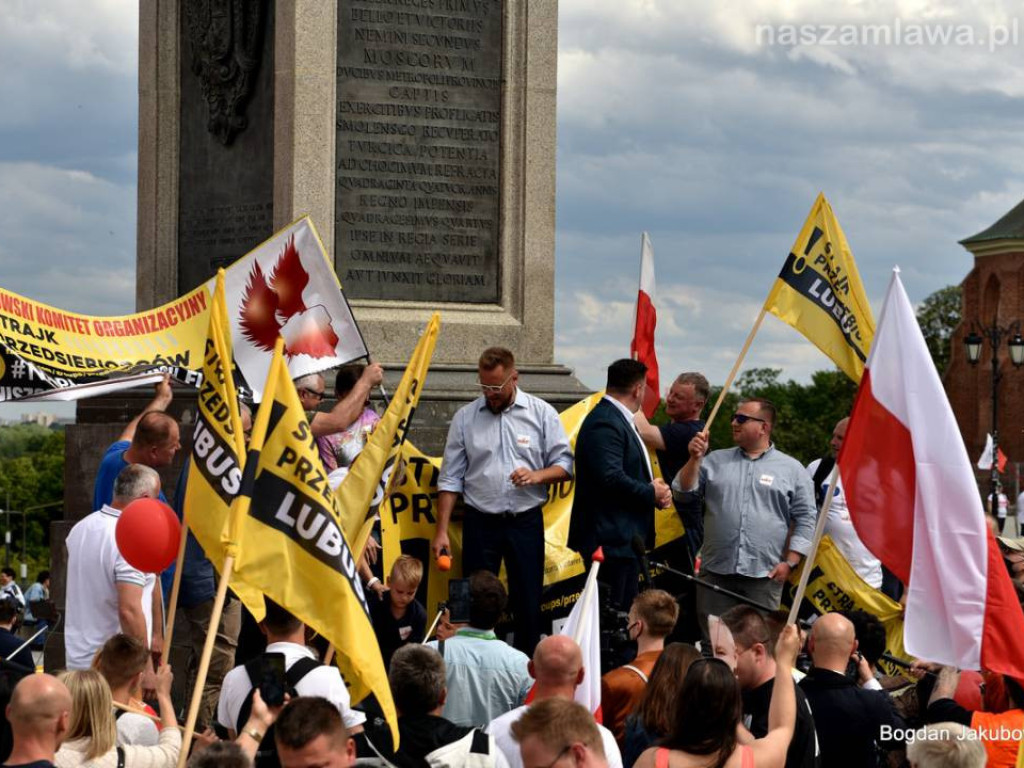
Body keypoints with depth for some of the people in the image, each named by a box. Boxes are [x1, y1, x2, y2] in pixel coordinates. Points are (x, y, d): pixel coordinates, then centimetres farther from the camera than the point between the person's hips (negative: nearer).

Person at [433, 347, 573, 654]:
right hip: (480, 522, 0)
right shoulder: (465, 417, 3)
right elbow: (450, 478, 4)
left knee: (528, 601, 4)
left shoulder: (541, 413, 1)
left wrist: (536, 476, -18)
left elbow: (564, 465, 3)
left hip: (526, 521, 0)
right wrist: (441, 530, -1)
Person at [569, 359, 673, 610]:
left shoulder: (621, 420, 18)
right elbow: (612, 478, -25)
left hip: (626, 538, 11)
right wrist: (652, 493, -12)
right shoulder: (604, 423, -16)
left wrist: (655, 489, 5)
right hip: (612, 540, -11)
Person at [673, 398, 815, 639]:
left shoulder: (792, 469, 7)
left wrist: (790, 562, -3)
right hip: (716, 571, 2)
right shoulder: (715, 461, 14)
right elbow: (683, 492, 9)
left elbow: (805, 519, 5)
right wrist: (695, 459, -4)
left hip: (765, 574, -2)